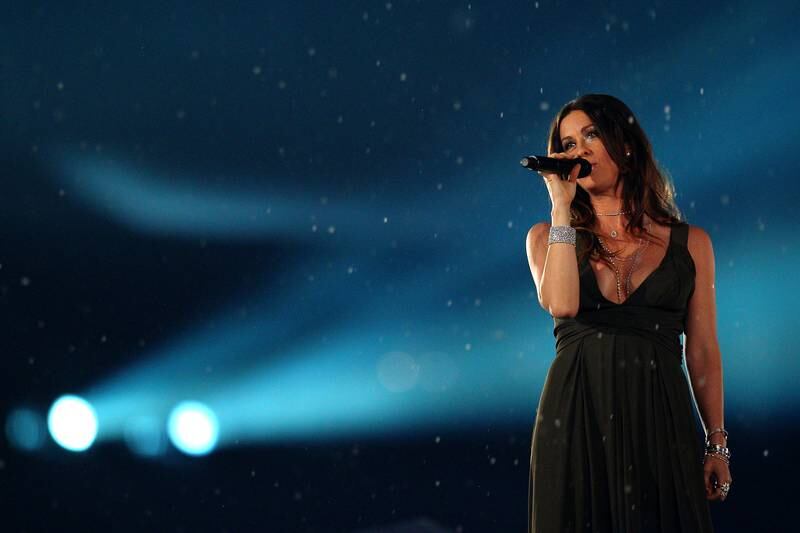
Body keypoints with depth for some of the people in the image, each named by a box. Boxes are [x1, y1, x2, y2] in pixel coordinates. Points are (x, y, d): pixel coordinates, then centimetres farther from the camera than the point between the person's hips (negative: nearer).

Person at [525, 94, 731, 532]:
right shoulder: (548, 237, 9)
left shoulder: (690, 243, 9)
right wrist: (561, 206, -7)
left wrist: (717, 444, 4)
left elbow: (703, 352, 9)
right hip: (576, 414, 0)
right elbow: (561, 303, -13)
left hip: (660, 419, 0)